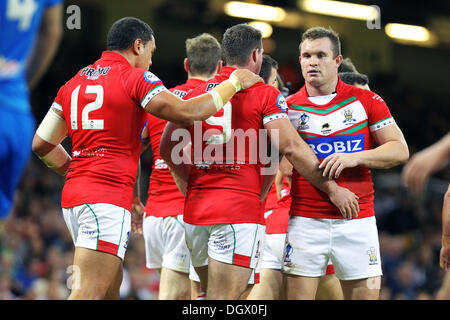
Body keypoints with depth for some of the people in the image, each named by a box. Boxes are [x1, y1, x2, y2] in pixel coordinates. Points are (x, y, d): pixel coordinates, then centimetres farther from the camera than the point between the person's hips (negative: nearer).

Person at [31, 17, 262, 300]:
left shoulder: (75, 83, 17)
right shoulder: (135, 77, -4)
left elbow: (42, 144, 19)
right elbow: (186, 113, -14)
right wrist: (233, 84, -1)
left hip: (74, 193, 8)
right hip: (108, 198, -8)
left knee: (111, 284, 17)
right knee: (88, 294, -13)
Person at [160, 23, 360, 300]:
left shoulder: (194, 95, 13)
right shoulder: (265, 95, -2)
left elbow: (167, 149, 15)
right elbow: (292, 148, -8)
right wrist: (332, 188, 0)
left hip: (195, 211, 6)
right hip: (240, 210, -6)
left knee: (213, 294, 18)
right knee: (225, 298, -8)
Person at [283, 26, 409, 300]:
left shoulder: (365, 101, 4)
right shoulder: (288, 107, 5)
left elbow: (400, 150, 1)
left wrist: (356, 157, -14)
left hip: (357, 222, 0)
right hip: (305, 219, 0)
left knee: (367, 292, -1)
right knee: (298, 295, -5)